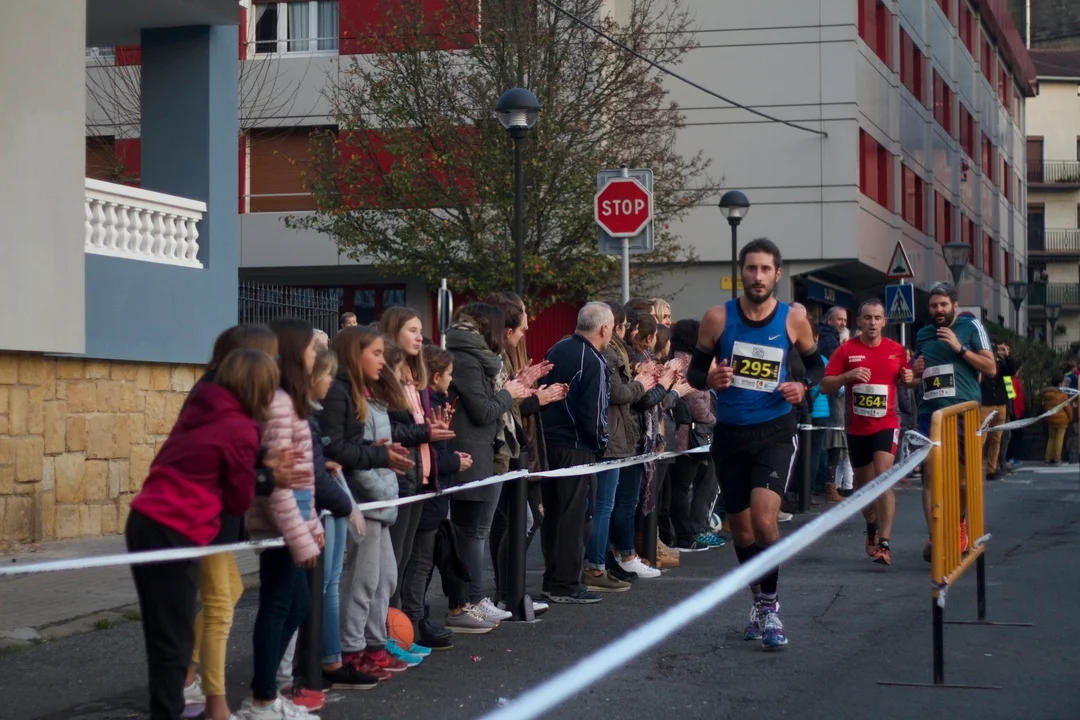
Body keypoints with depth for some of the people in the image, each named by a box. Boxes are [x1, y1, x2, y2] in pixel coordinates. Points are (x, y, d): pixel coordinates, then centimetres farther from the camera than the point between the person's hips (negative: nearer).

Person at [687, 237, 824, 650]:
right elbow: (694, 371, 4)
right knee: (741, 528, 12)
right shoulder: (718, 318, -4)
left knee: (763, 518, -21)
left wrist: (804, 387, -10)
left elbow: (816, 364, 11)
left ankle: (769, 607, -5)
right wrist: (710, 379, -19)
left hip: (775, 431, -2)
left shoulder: (794, 321, -4)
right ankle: (760, 602, 33)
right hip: (730, 434, 2)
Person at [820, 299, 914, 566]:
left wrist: (910, 378, -4)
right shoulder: (846, 350, -1)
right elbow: (825, 386, -4)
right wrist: (848, 375, -21)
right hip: (857, 427, 1)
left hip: (886, 425, -1)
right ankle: (872, 528, 42)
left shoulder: (896, 350, 4)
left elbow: (906, 378, 20)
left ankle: (884, 543, -19)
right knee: (863, 483, 14)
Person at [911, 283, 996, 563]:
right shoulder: (923, 335, 16)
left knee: (963, 477, 5)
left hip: (963, 412, -3)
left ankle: (959, 521, 33)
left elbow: (991, 368, -3)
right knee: (930, 475, -9)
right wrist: (915, 370, 7)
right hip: (929, 412, 3)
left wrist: (959, 348, -12)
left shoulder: (971, 327, 4)